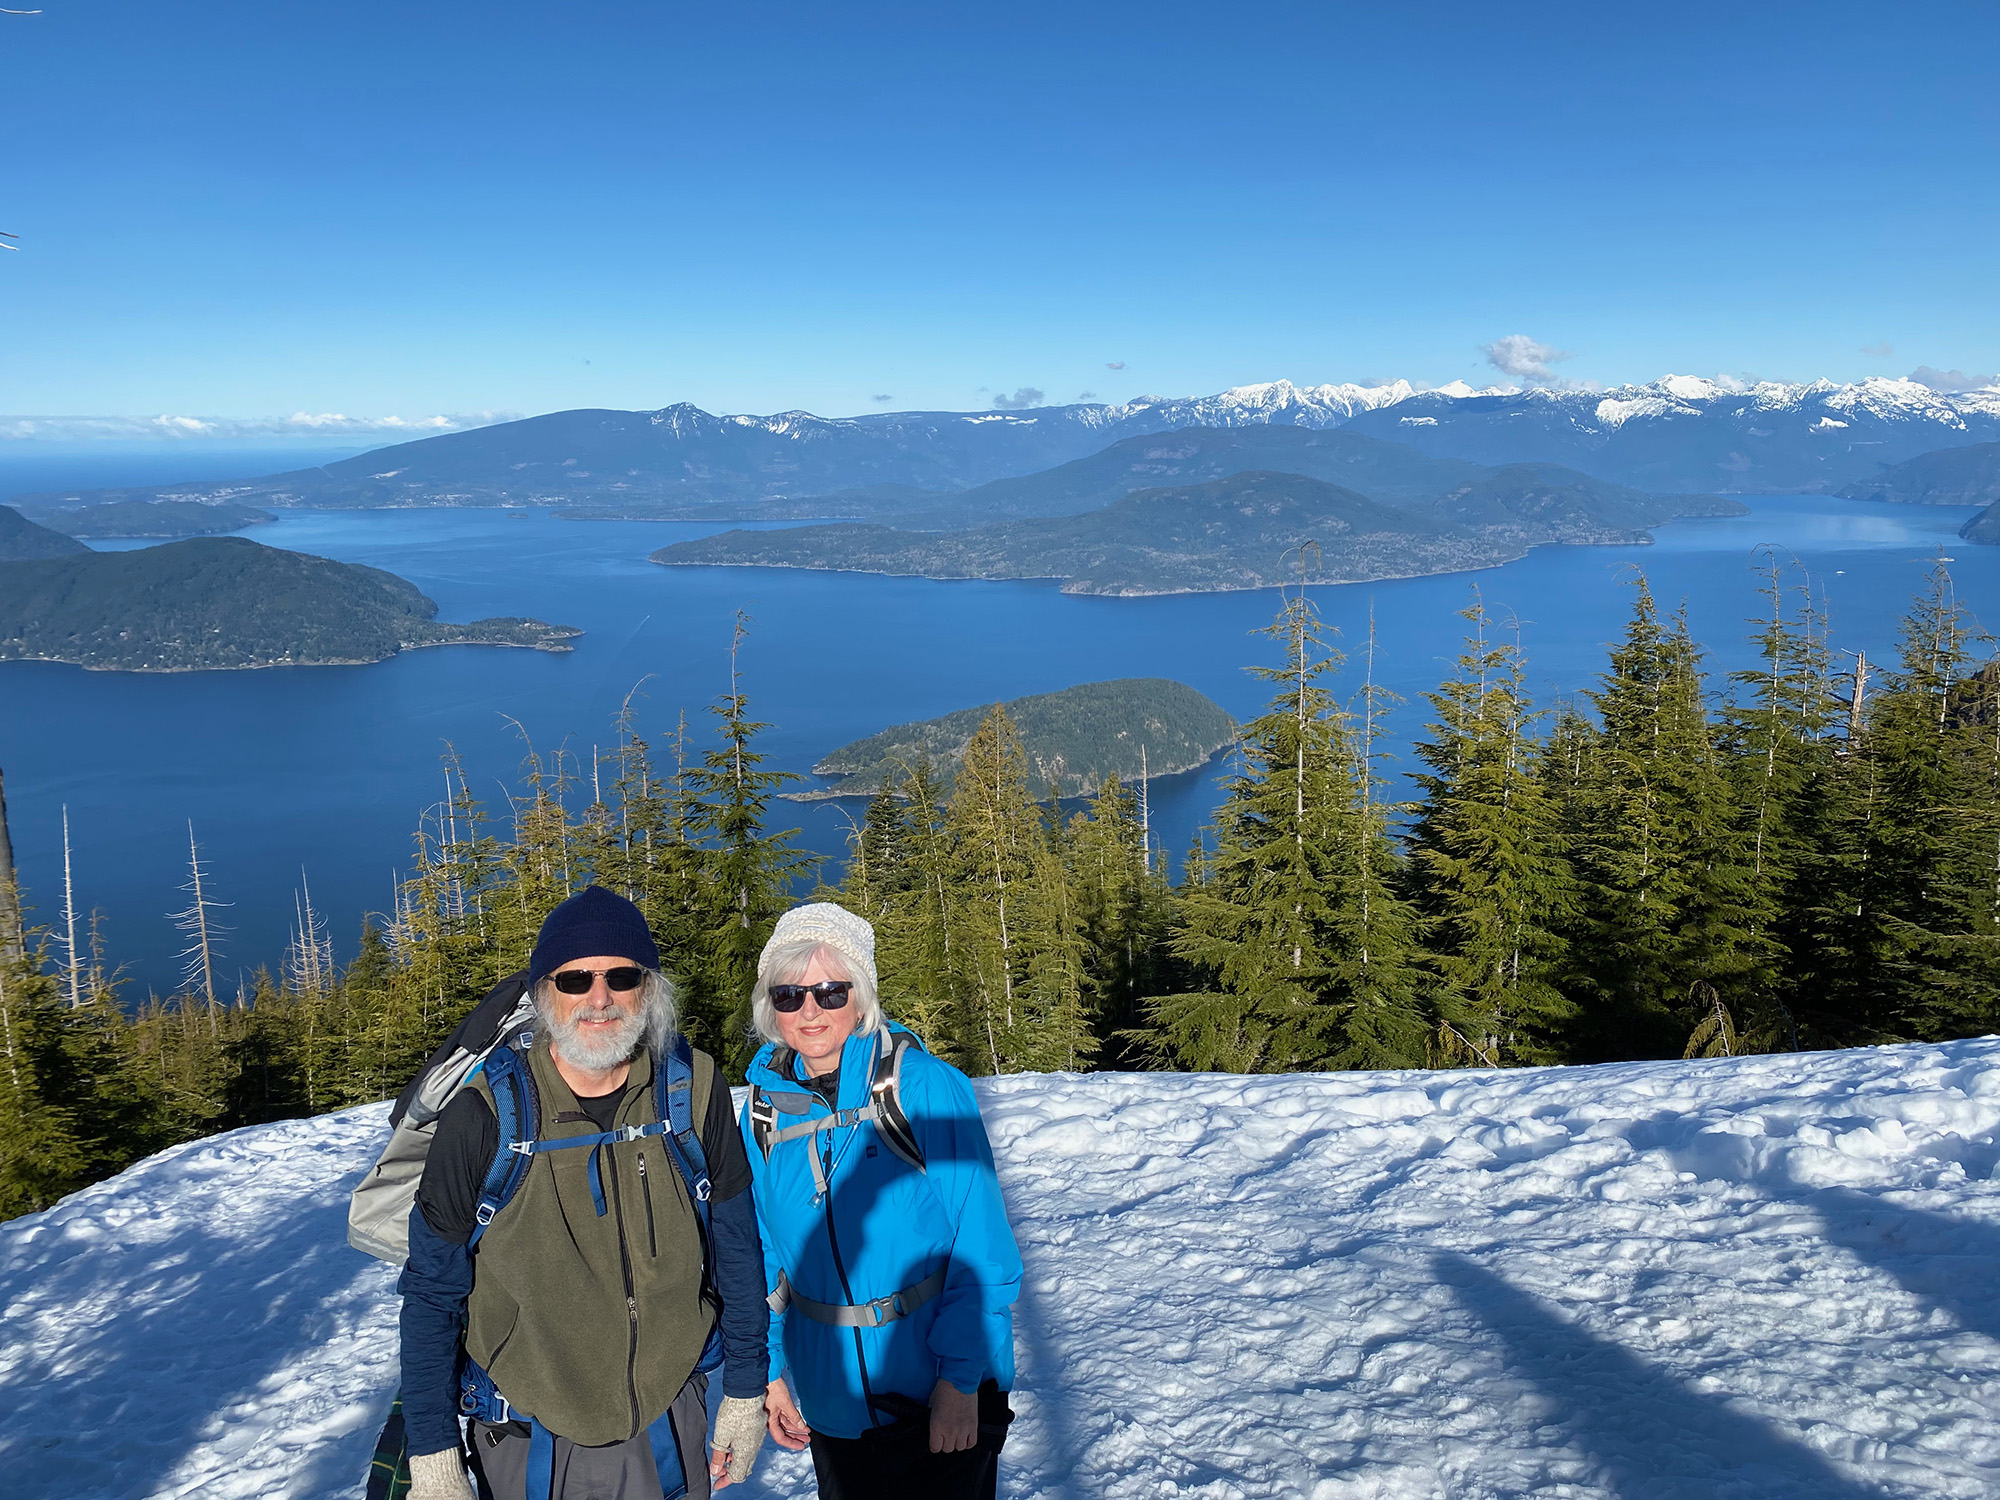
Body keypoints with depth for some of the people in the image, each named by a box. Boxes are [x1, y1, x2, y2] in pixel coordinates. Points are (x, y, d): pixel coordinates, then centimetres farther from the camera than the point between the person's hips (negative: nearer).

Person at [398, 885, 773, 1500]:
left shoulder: (693, 1091, -11)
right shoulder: (484, 1117, -16)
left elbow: (736, 1248, 0)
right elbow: (432, 1292, -6)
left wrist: (745, 1390, 5)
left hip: (670, 1424, 1)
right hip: (528, 1443, -1)